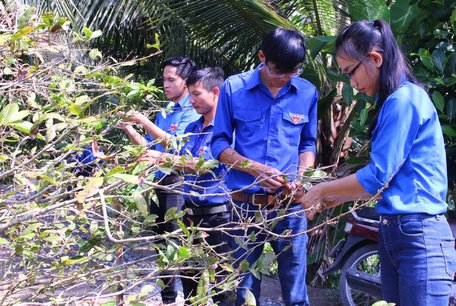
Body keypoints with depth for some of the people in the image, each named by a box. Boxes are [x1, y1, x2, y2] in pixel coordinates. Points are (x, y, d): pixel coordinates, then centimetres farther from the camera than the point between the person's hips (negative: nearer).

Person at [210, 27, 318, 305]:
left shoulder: (308, 93, 2)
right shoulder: (234, 88, -3)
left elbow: (308, 144, 10)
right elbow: (220, 144, 0)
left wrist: (301, 176, -10)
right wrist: (254, 168, -16)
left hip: (290, 205, 1)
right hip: (246, 204, 0)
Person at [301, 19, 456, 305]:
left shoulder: (404, 100, -14)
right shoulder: (394, 101, 16)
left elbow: (377, 176, -16)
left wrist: (322, 190, -2)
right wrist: (338, 197, 14)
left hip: (419, 237, -9)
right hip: (392, 231, 9)